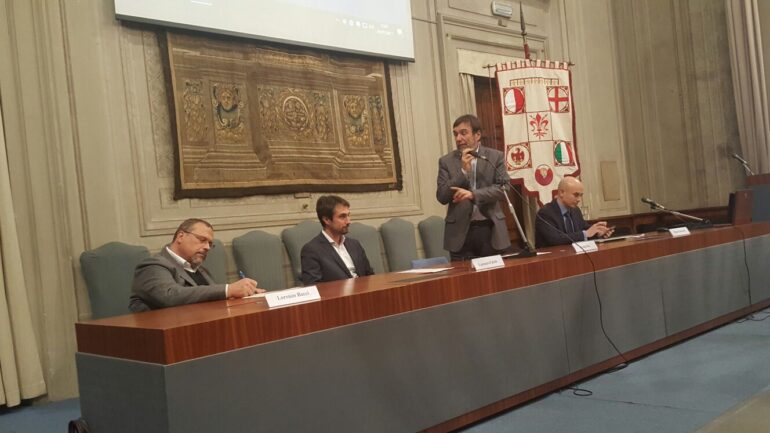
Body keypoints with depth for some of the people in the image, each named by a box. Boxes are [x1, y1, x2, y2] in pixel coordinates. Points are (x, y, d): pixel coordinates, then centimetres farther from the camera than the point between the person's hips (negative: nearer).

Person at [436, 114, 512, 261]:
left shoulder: (495, 156, 5)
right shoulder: (446, 161, 5)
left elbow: (504, 187, -4)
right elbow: (442, 197, -2)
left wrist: (473, 194, -18)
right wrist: (463, 170, -11)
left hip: (490, 229, 0)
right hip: (461, 232, 0)